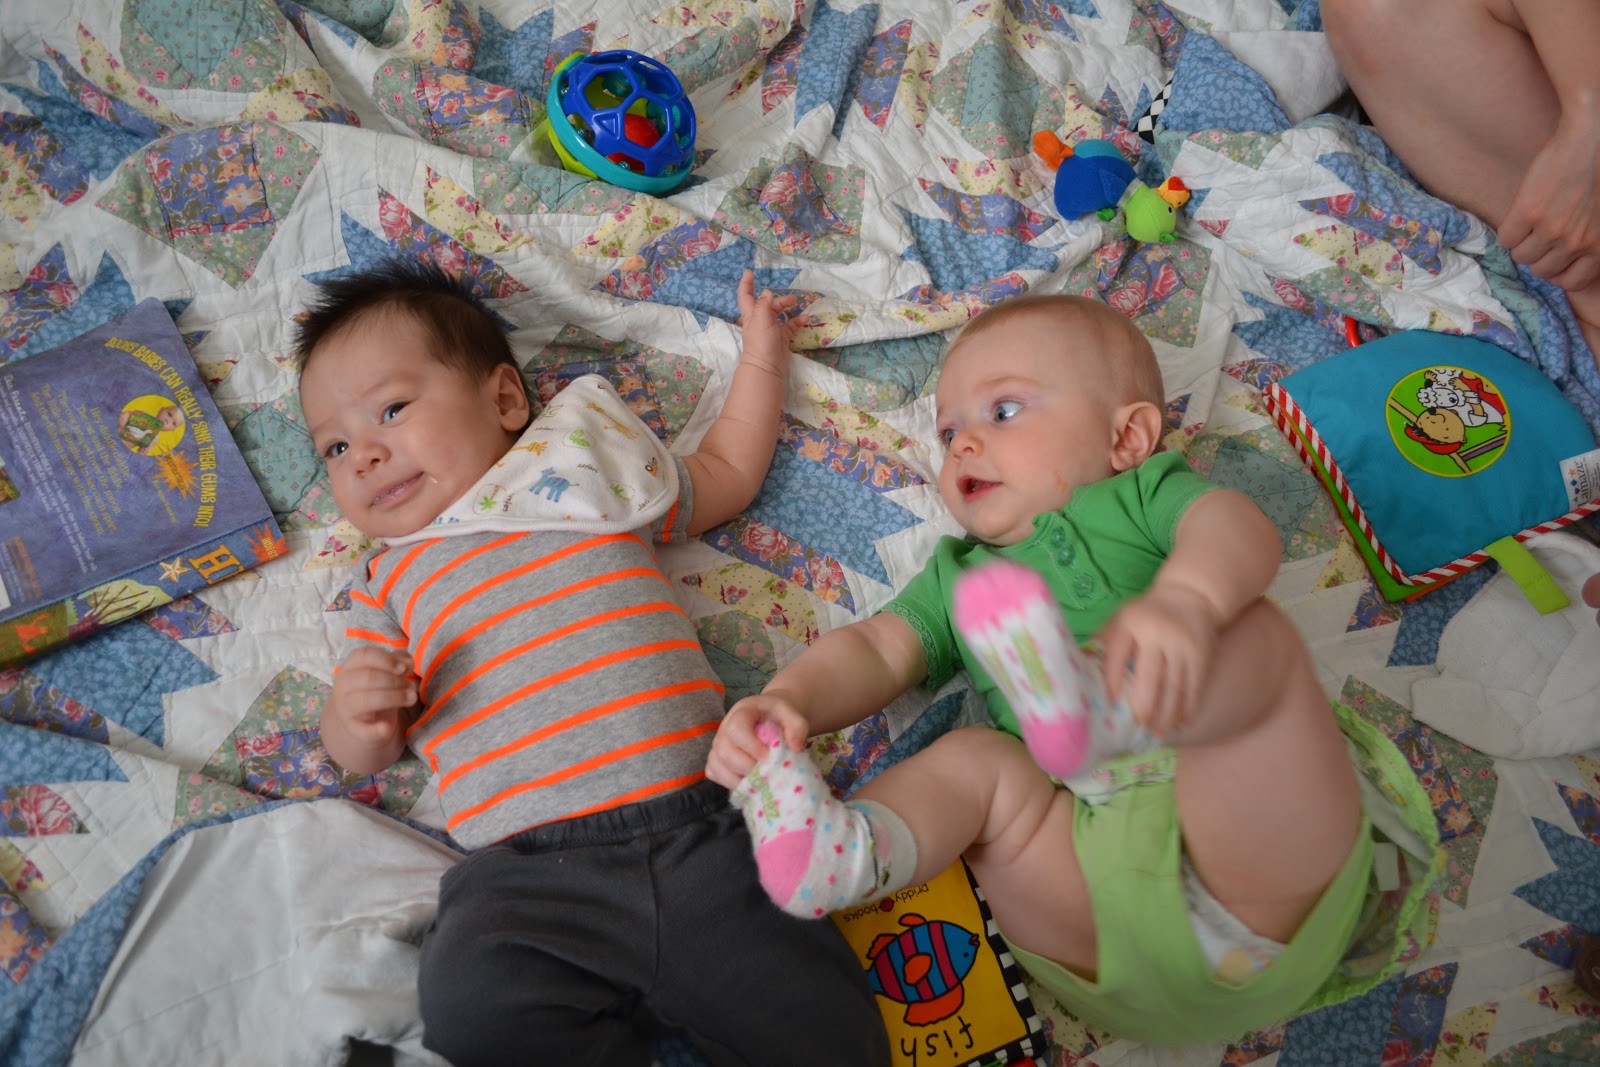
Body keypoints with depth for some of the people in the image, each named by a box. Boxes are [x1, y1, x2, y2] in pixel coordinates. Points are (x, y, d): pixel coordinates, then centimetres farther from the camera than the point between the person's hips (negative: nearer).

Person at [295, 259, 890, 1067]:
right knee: (471, 1001, -30)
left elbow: (726, 477, 32)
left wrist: (760, 356, 37)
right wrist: (358, 713, -3)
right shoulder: (391, 582, 21)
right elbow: (363, 755, 20)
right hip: (524, 877, 1)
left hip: (693, 828, 0)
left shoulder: (584, 467, 19)